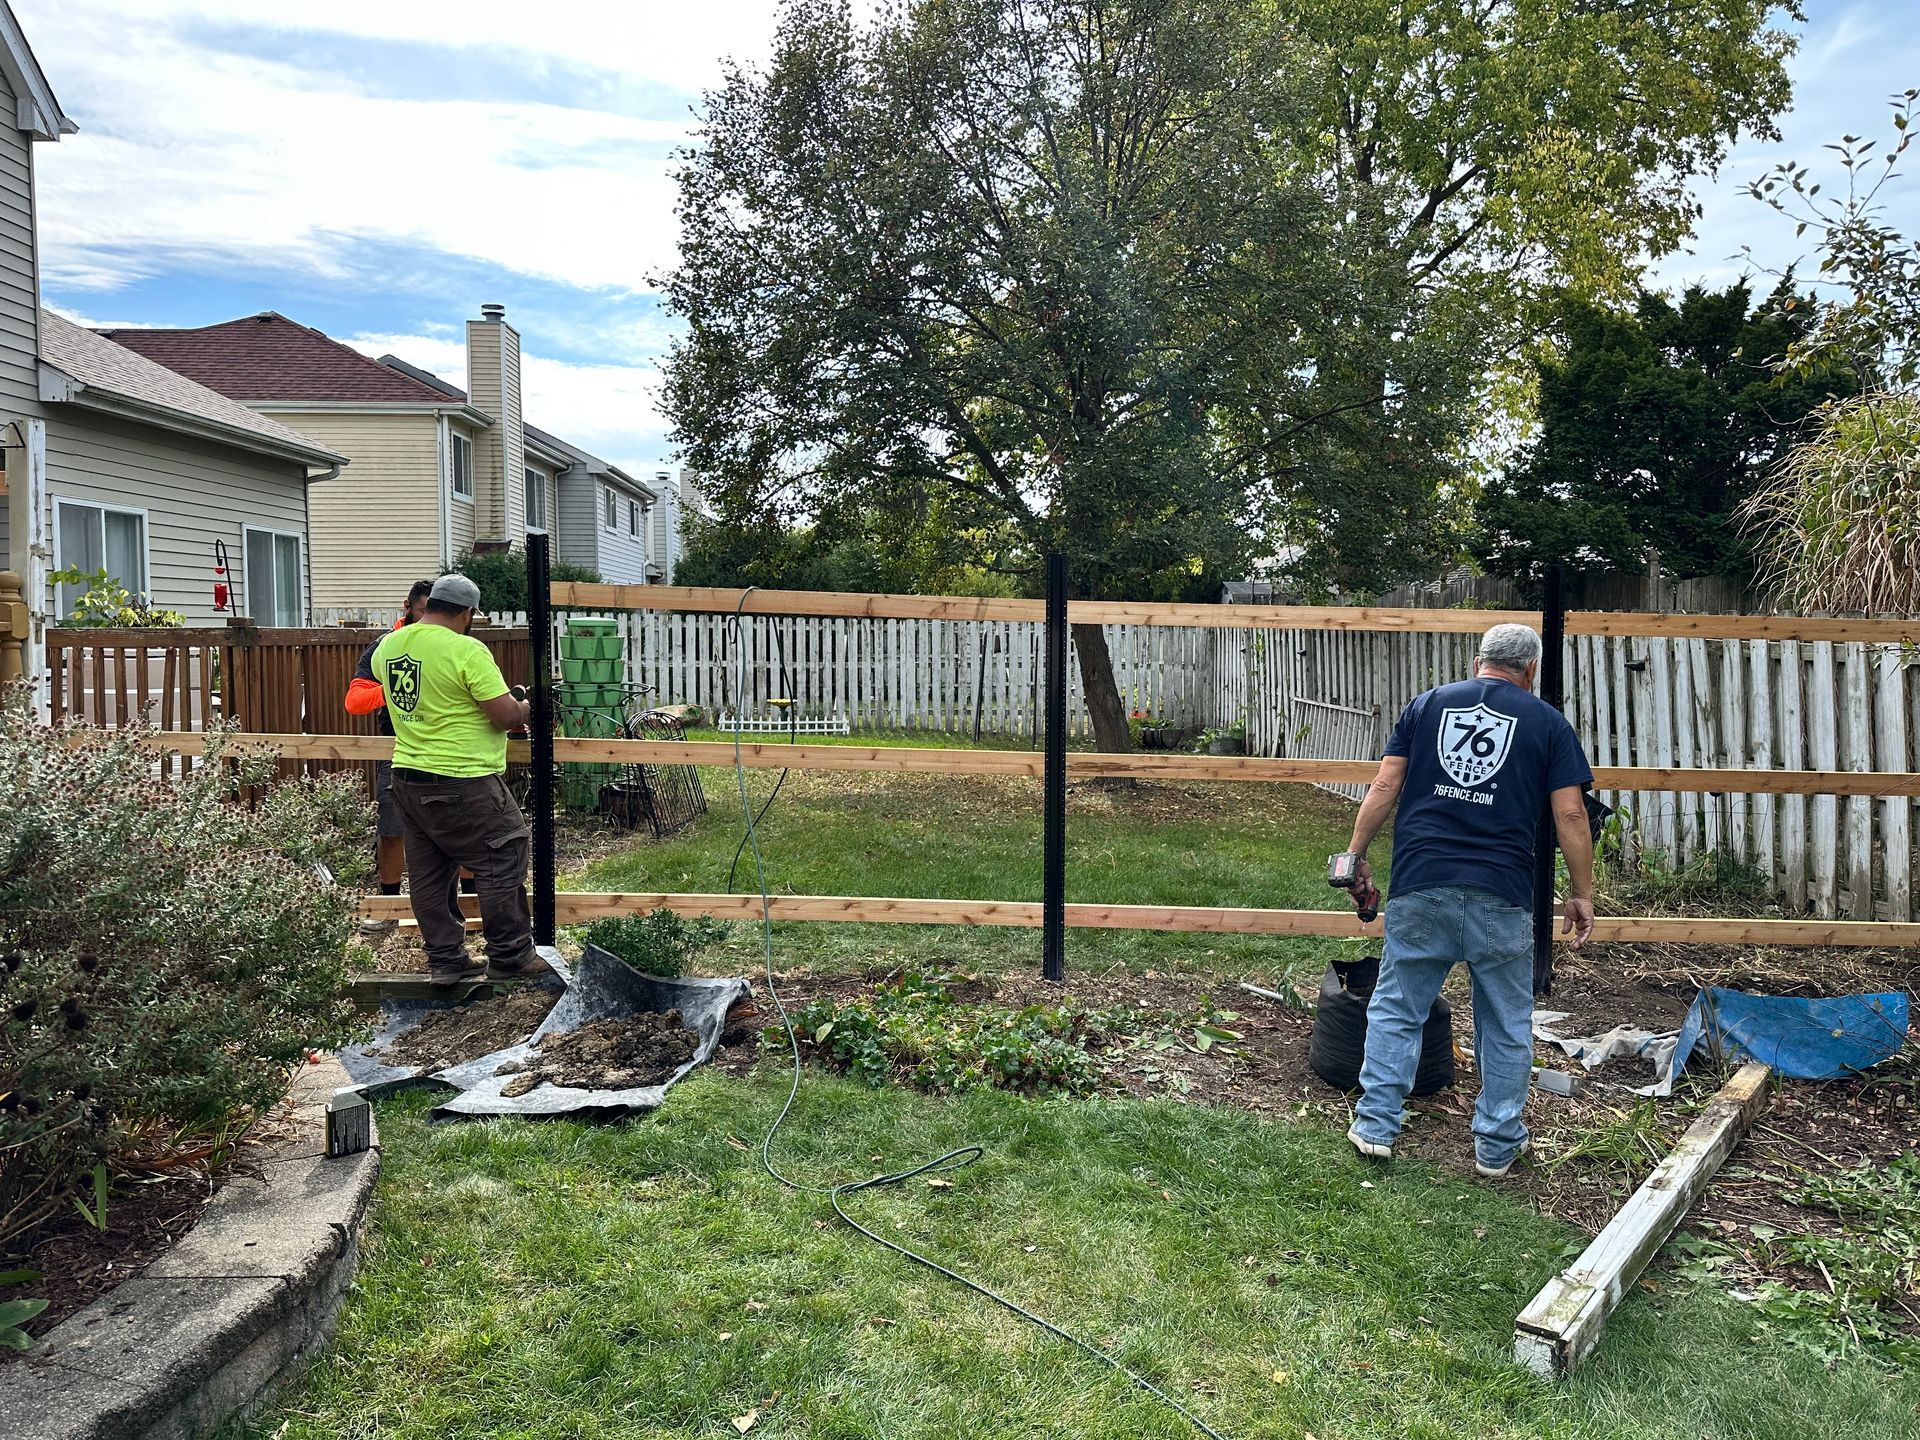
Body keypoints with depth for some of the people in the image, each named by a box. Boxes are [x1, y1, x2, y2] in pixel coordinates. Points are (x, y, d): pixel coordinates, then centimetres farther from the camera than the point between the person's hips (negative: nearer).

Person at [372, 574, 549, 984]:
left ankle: (444, 960, 22)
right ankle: (510, 958, 10)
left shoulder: (389, 646, 7)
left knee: (429, 875, 14)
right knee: (501, 865, 4)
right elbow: (507, 717, -19)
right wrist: (525, 706, 5)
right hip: (462, 783, -8)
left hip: (406, 777, 8)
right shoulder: (466, 650, -17)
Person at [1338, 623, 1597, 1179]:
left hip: (1419, 886, 1)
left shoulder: (1428, 703, 10)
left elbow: (1384, 787, 3)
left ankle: (1376, 1126, 15)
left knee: (1396, 1008, 13)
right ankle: (1497, 1144, 24)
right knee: (1506, 1025, 14)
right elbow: (1570, 814, -1)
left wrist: (1356, 853, 9)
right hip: (1502, 897, -1)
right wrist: (1581, 894, 7)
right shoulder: (1548, 722, 6)